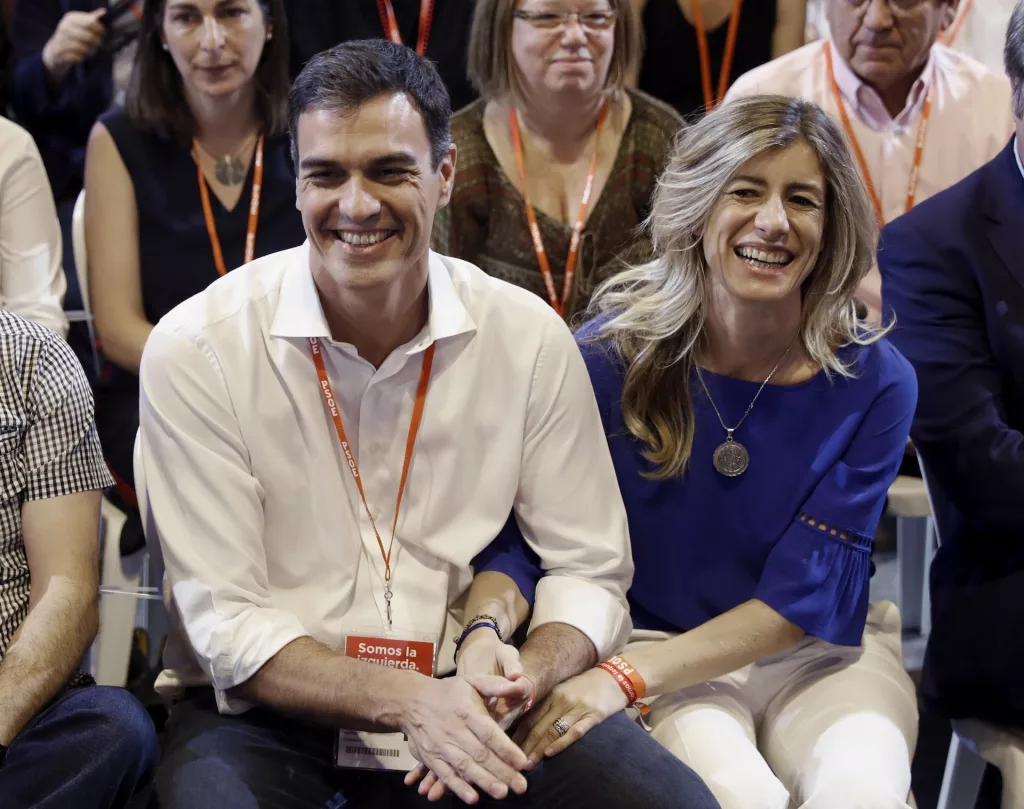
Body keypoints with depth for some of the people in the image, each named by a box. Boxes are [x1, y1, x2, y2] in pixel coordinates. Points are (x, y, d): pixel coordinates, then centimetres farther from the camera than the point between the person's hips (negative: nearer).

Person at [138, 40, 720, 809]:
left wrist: (525, 672, -20)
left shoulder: (531, 337, -3)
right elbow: (227, 624, -11)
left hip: (469, 707, 2)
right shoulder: (195, 350, -11)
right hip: (271, 711, -1)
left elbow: (590, 569, 3)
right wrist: (406, 700, -26)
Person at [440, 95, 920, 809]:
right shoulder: (614, 353, -9)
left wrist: (625, 677, -26)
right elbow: (520, 536, -11)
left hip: (819, 653, 1)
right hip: (648, 637, -1)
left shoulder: (876, 383, -9)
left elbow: (806, 597, -14)